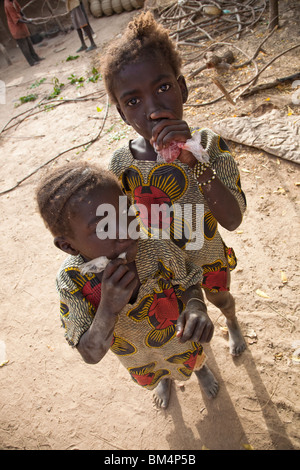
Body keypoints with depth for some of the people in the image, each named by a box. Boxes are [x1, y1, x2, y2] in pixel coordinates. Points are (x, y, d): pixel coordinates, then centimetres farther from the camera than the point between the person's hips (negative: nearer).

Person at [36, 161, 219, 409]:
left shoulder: (158, 249, -37)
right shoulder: (71, 280, -35)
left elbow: (189, 284, -17)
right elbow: (91, 355, -30)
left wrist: (196, 308, -41)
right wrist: (108, 309, -50)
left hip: (176, 336, -1)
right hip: (135, 354, 1)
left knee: (191, 360, 34)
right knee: (151, 374, 35)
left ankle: (200, 367, 73)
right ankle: (164, 379, 74)